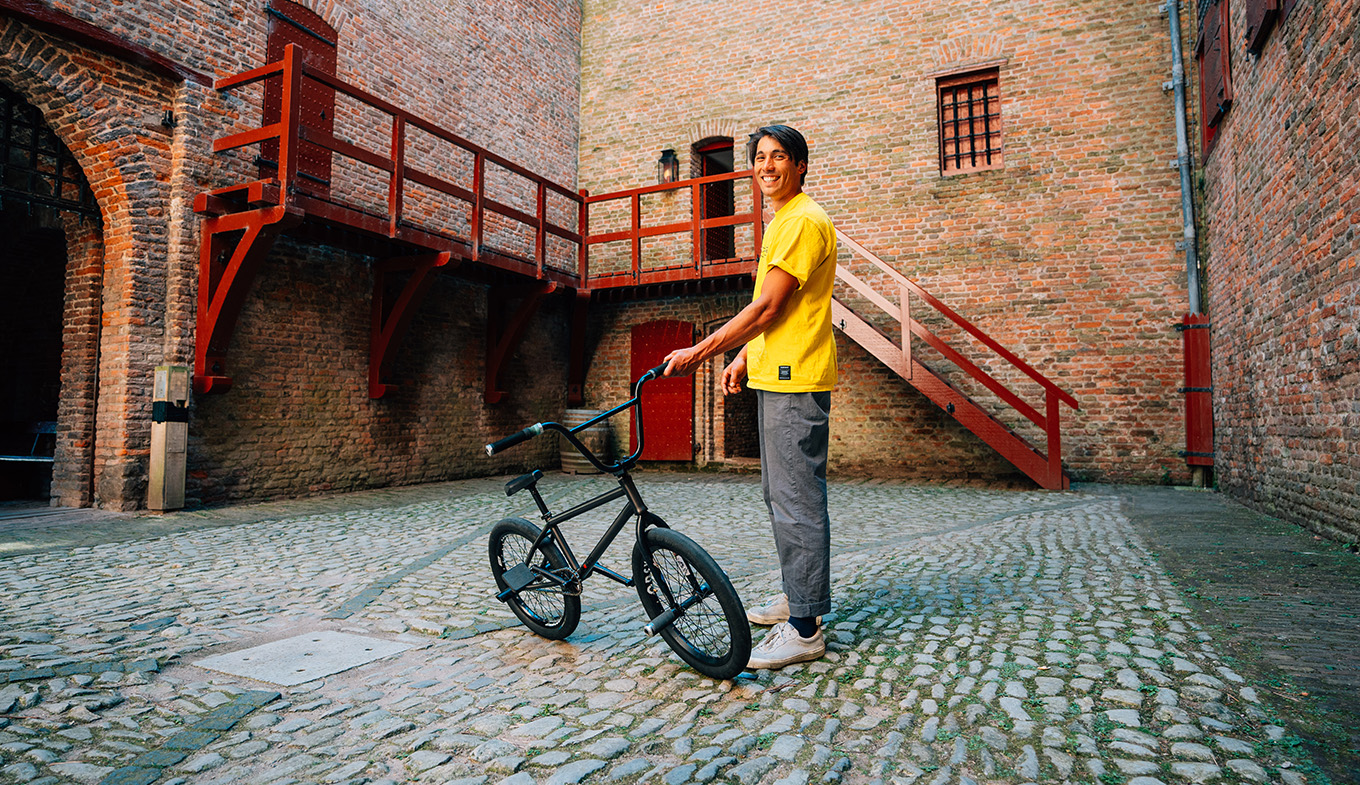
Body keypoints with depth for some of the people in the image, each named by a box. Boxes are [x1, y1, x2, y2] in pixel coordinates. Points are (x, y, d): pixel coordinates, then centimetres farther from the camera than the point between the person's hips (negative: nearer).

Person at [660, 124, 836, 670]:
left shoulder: (804, 221, -12)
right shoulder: (781, 224, 22)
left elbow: (767, 308, -18)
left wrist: (699, 352, -14)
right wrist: (745, 359, 17)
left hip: (795, 380, -11)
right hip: (775, 377, 11)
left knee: (797, 502, -8)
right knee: (781, 495, 17)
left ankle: (804, 630, 1)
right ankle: (802, 596, 30)